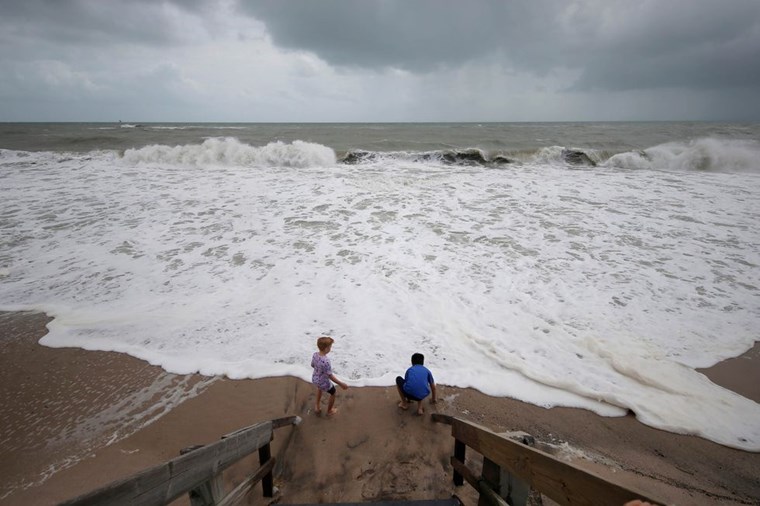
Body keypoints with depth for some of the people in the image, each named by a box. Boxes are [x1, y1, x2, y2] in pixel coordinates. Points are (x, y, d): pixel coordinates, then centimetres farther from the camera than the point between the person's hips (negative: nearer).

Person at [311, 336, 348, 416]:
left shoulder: (315, 354, -17)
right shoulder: (326, 361, -38)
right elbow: (330, 376, -28)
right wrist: (341, 384, -18)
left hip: (314, 379, 6)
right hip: (323, 383, -6)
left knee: (319, 388, 40)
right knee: (333, 392, 25)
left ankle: (318, 407, 54)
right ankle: (329, 411, 46)